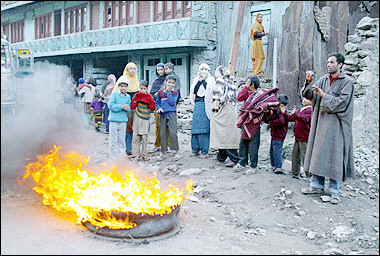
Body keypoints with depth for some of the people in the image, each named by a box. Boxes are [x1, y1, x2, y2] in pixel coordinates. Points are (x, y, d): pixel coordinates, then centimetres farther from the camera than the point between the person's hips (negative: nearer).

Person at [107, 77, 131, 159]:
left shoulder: (128, 96, 9)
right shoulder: (114, 94, -4)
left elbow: (129, 109, 9)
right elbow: (110, 105, -14)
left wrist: (127, 107, -15)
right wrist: (122, 106, -19)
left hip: (123, 120, 4)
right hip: (114, 120, -4)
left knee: (122, 139, 10)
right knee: (113, 140, 1)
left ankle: (121, 155, 20)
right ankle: (113, 156, 8)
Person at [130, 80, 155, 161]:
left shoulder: (149, 97, 4)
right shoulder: (137, 95, 2)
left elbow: (152, 109, 0)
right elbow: (132, 107, -3)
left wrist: (150, 100, -11)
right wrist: (135, 99, -14)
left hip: (146, 119, 0)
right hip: (137, 119, 0)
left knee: (144, 137, 0)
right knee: (136, 136, -1)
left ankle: (144, 154, 9)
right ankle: (136, 154, 7)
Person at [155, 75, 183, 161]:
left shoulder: (175, 92, 3)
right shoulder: (160, 92, 10)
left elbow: (172, 102, -12)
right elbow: (157, 102, 15)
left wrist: (168, 92, -10)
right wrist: (159, 108, -5)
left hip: (172, 114, -3)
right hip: (163, 114, 3)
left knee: (173, 133, -10)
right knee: (162, 133, 7)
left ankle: (177, 152, -2)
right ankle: (163, 152, 17)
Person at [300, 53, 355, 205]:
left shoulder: (347, 82, -4)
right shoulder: (324, 80, 11)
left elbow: (342, 102, -12)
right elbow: (309, 95, 5)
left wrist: (324, 96, -17)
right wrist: (308, 83, -13)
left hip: (336, 123, -5)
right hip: (321, 121, 5)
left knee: (335, 155, -4)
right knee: (318, 153, 8)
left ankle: (335, 190, 5)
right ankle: (317, 185, 18)